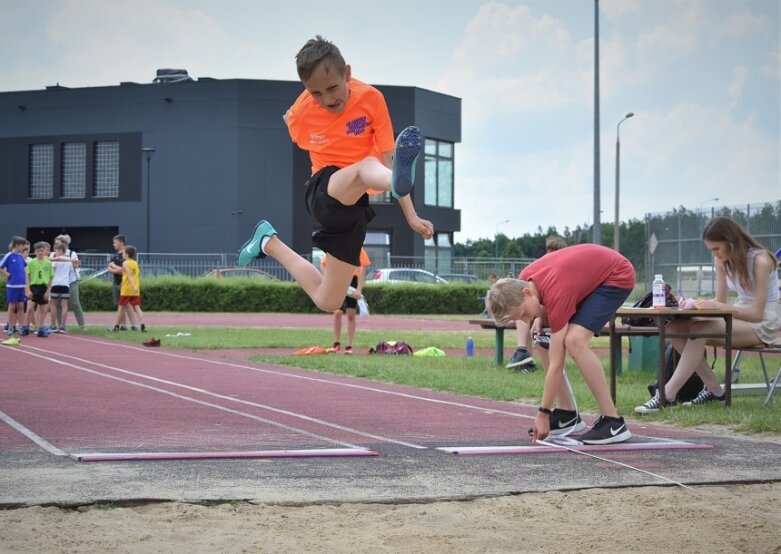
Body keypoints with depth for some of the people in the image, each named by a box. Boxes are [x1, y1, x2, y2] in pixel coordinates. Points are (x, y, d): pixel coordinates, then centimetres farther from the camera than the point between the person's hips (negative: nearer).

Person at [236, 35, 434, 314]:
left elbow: (389, 159, -9)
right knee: (367, 166, -38)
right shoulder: (300, 114, -6)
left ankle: (270, 243, 24)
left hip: (356, 203, 3)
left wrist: (411, 216, -14)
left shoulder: (371, 99, -9)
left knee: (327, 301, 5)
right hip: (323, 191, -2)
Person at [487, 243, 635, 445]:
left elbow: (556, 364, -30)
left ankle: (613, 422, -23)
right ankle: (567, 414, 8)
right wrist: (540, 315, -8)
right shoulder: (522, 281, -13)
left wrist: (543, 413, -26)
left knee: (574, 341, -28)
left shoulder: (556, 294, -35)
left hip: (617, 275, -9)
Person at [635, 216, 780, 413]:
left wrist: (716, 307, -31)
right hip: (739, 316, 8)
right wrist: (697, 304, -15)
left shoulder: (760, 260, -19)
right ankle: (713, 389, -12)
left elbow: (757, 313, -23)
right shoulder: (723, 260, 3)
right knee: (675, 327, -15)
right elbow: (720, 301, 7)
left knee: (700, 330, -31)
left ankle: (667, 395, -32)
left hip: (764, 324, -8)